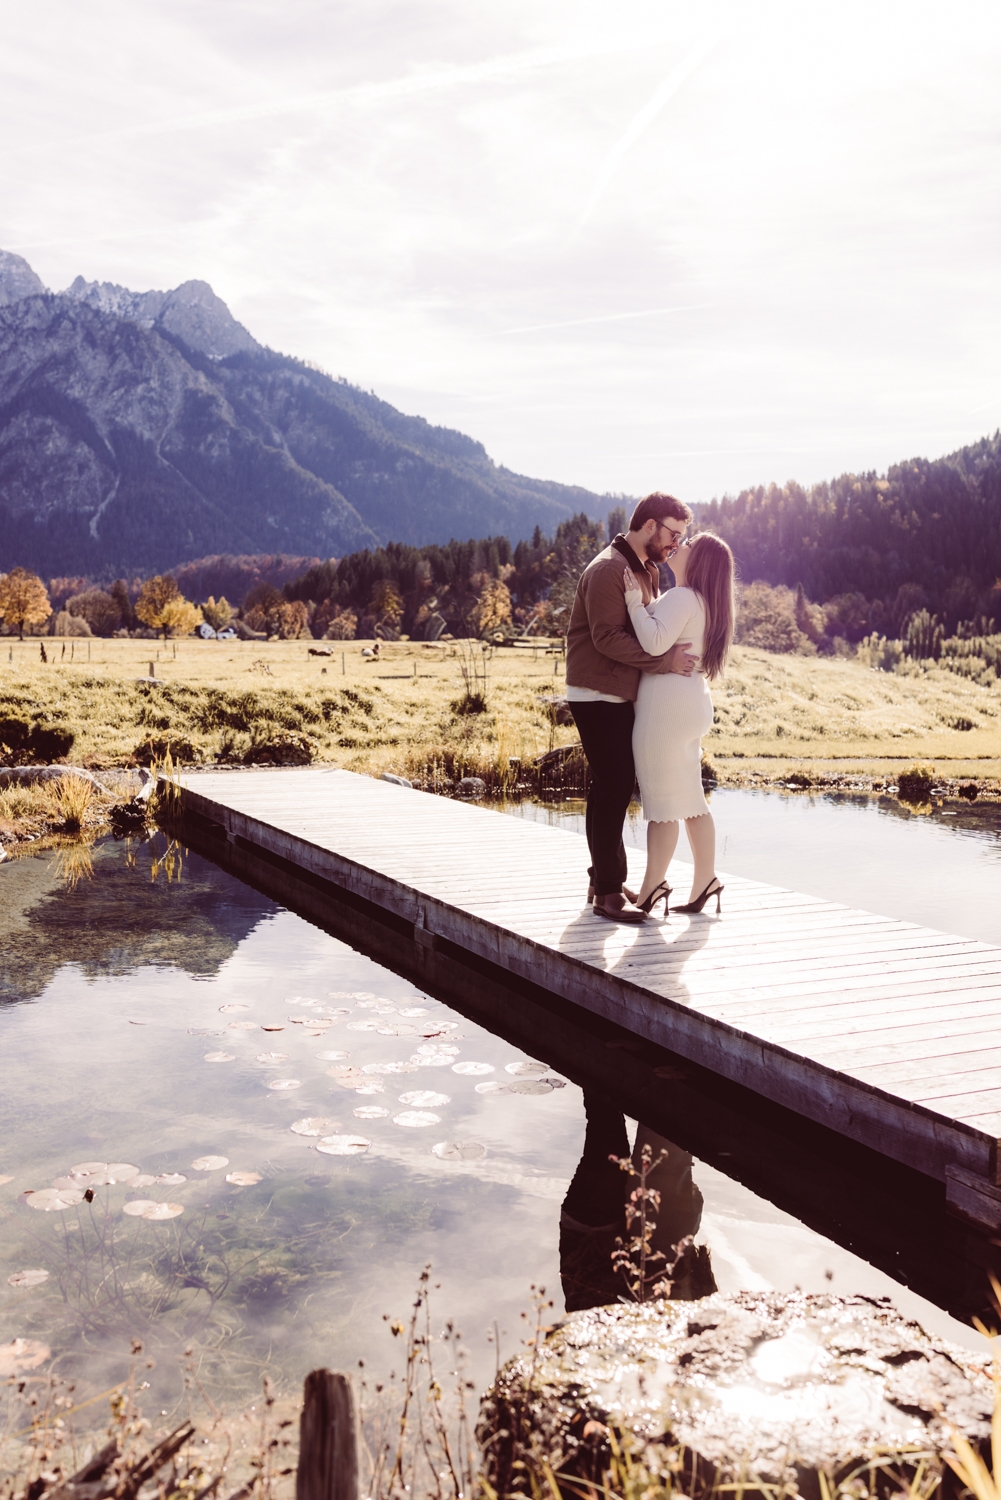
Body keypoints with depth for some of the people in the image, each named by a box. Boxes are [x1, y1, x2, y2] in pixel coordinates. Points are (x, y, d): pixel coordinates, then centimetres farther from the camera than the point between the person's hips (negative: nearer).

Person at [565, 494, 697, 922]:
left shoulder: (647, 570, 16)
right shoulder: (608, 569, -16)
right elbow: (608, 638, -24)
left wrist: (674, 654, 3)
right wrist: (665, 660, -24)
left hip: (621, 697, 10)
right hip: (597, 697, -10)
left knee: (617, 787, 14)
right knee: (611, 789, -9)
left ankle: (606, 879, 25)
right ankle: (606, 893, -3)